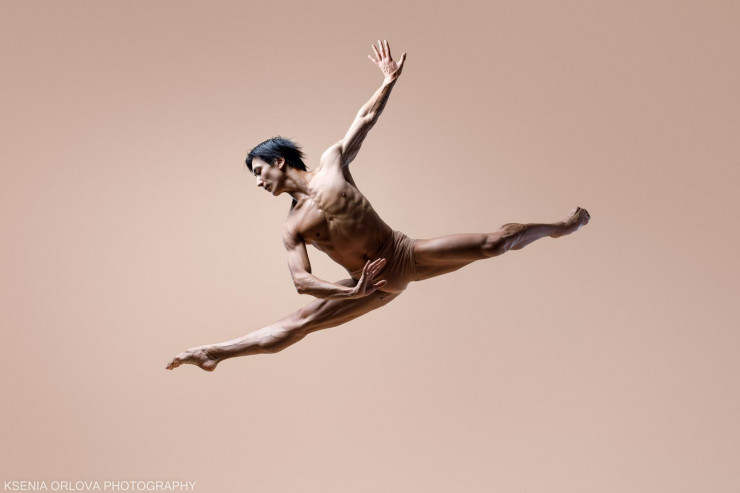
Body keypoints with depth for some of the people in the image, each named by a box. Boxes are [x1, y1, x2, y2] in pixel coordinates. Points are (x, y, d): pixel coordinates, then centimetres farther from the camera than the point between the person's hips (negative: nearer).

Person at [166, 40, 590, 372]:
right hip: (379, 286, 0)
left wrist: (390, 80, 0)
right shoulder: (292, 228, 0)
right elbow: (302, 280, -7)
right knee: (293, 326, -6)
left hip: (408, 254, 0)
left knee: (492, 244, 1)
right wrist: (353, 291, -21)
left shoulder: (332, 162, -1)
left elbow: (366, 119, 7)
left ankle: (559, 227, 25)